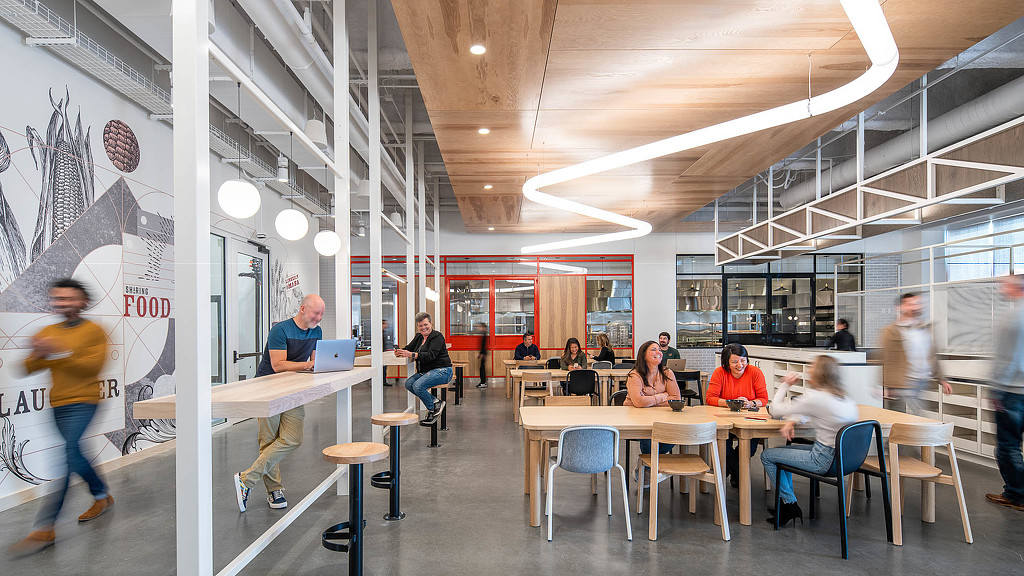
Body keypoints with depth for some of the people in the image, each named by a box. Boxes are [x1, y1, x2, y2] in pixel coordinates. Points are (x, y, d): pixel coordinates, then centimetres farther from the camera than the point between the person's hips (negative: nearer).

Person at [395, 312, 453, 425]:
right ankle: (435, 402, -3)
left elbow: (430, 355, -23)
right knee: (408, 383, -12)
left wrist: (411, 355, -32)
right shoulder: (418, 337, 15)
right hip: (425, 372, 9)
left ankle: (433, 410, -5)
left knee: (418, 386, -27)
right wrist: (400, 352, -14)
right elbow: (409, 348, 10)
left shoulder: (437, 336, -11)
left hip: (441, 371, -9)